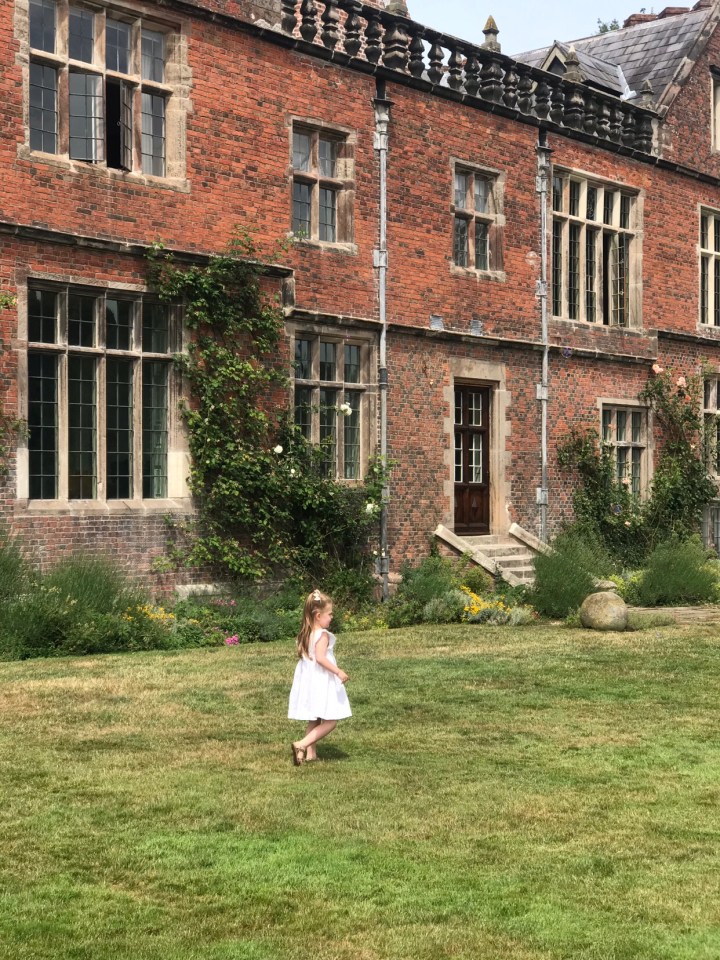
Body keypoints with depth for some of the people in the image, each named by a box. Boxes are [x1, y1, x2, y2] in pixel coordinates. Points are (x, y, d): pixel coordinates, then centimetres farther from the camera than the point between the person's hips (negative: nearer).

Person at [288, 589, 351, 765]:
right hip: (322, 682, -9)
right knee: (330, 722, -4)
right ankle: (302, 745, -15)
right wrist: (338, 671, -26)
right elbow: (320, 657, -27)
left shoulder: (305, 634, 8)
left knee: (314, 721, 18)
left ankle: (310, 753, 19)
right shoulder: (323, 635, -17)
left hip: (308, 681, 9)